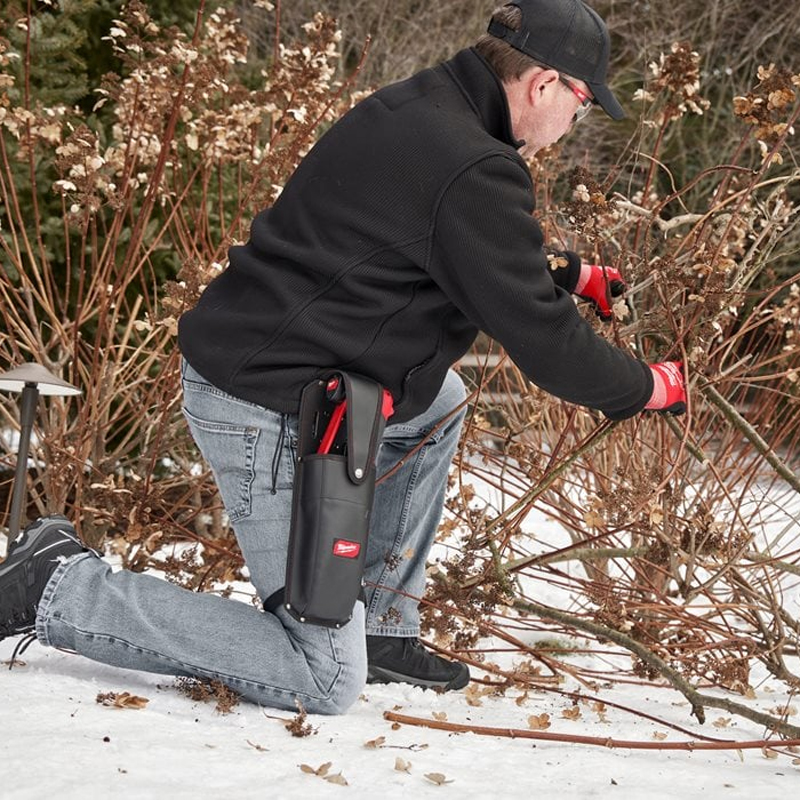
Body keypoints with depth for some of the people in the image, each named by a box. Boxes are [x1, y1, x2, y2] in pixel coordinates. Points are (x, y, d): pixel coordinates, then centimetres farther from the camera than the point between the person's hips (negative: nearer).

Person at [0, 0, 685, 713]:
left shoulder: (413, 111, 10)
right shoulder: (475, 171, -19)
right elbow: (542, 342, -14)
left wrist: (569, 276, 30)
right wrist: (648, 386, 2)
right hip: (271, 408, -10)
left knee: (442, 402, 29)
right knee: (325, 683, -4)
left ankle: (383, 629, 27)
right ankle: (58, 589, -4)